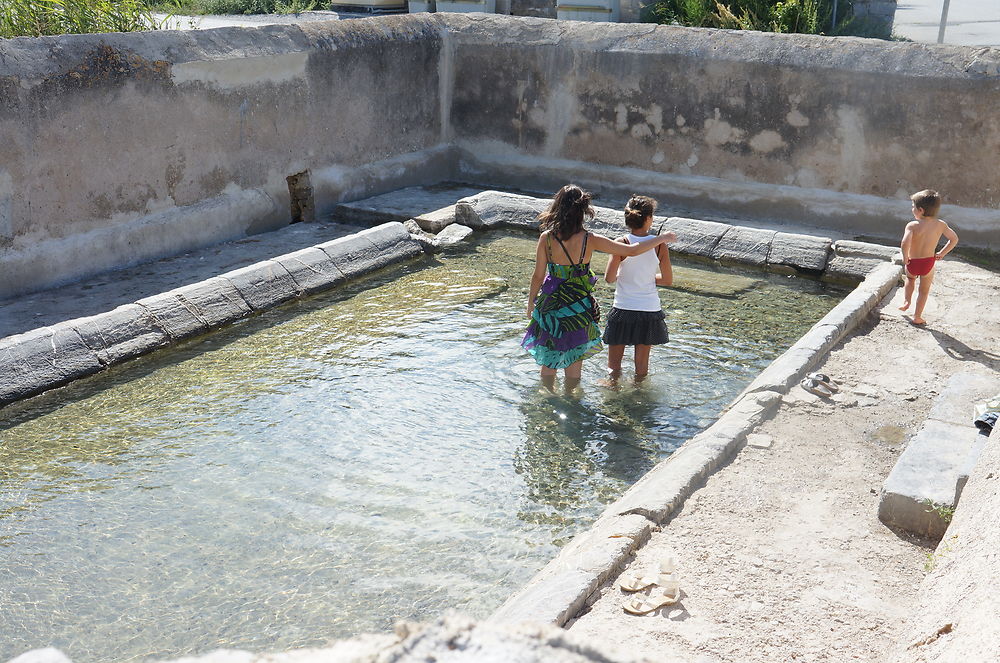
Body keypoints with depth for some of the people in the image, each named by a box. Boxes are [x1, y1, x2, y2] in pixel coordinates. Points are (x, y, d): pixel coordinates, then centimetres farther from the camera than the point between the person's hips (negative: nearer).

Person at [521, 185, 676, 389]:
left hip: (551, 305, 1)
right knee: (574, 361, 17)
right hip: (579, 307, -1)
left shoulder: (546, 238, -12)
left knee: (548, 360, 18)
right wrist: (662, 239, 1)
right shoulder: (589, 240, -15)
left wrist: (531, 304, 9)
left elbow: (538, 277, -6)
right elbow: (632, 251, -13)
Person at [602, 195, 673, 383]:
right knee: (642, 362, 18)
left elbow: (609, 278, -13)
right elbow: (668, 280, -1)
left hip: (623, 310, -2)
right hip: (650, 311, 2)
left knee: (614, 364, 14)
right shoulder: (659, 246, -8)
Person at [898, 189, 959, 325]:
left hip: (912, 263, -2)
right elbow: (954, 239, 2)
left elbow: (905, 243, -36)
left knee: (910, 279, 33)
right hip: (929, 263, 2)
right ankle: (917, 317, 23)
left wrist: (905, 258, -20)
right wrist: (942, 253, 10)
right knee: (924, 290, 18)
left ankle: (906, 301, 23)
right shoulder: (940, 225, -7)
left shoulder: (912, 226, -21)